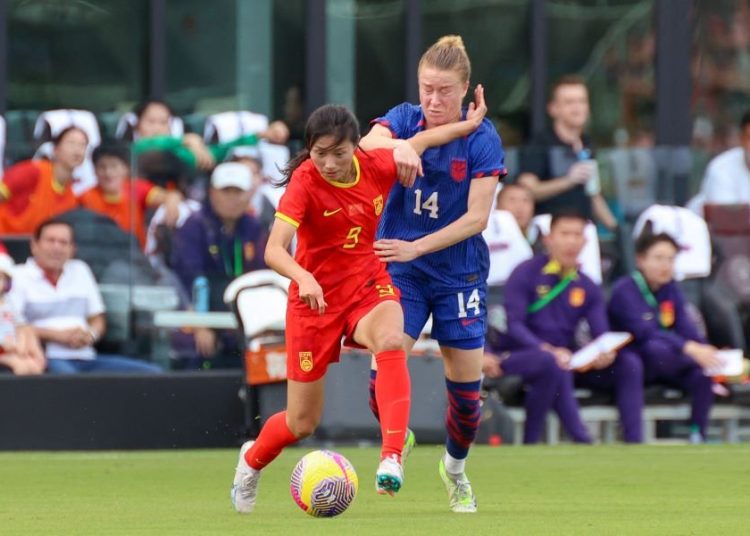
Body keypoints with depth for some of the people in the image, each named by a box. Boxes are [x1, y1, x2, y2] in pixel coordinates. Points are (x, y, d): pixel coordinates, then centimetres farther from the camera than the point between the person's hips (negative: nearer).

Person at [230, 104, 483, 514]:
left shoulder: (376, 166, -9)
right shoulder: (304, 182, -21)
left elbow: (417, 143, 12)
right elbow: (274, 251, -33)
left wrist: (473, 123, 6)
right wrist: (303, 277, -50)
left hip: (369, 287, 2)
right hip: (316, 298, -2)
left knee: (391, 341, -36)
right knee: (302, 424, 6)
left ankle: (392, 458, -42)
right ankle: (251, 460, 41)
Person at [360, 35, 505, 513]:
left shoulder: (482, 138, -9)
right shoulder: (404, 119, -5)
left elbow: (476, 218, -12)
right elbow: (368, 142, -27)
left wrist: (416, 247, -19)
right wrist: (397, 145, -50)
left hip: (459, 273, 0)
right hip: (400, 269, 0)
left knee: (466, 386, 5)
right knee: (384, 370, -16)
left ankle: (456, 467, 33)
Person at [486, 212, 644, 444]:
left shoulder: (587, 287, 10)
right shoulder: (525, 274, -5)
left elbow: (601, 335, 2)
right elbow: (514, 325, -14)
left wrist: (605, 354, -24)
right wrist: (548, 350, -31)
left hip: (565, 360, 6)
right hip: (518, 357, -5)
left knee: (628, 363, -14)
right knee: (551, 363, -40)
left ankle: (634, 444, -24)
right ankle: (582, 442, -42)